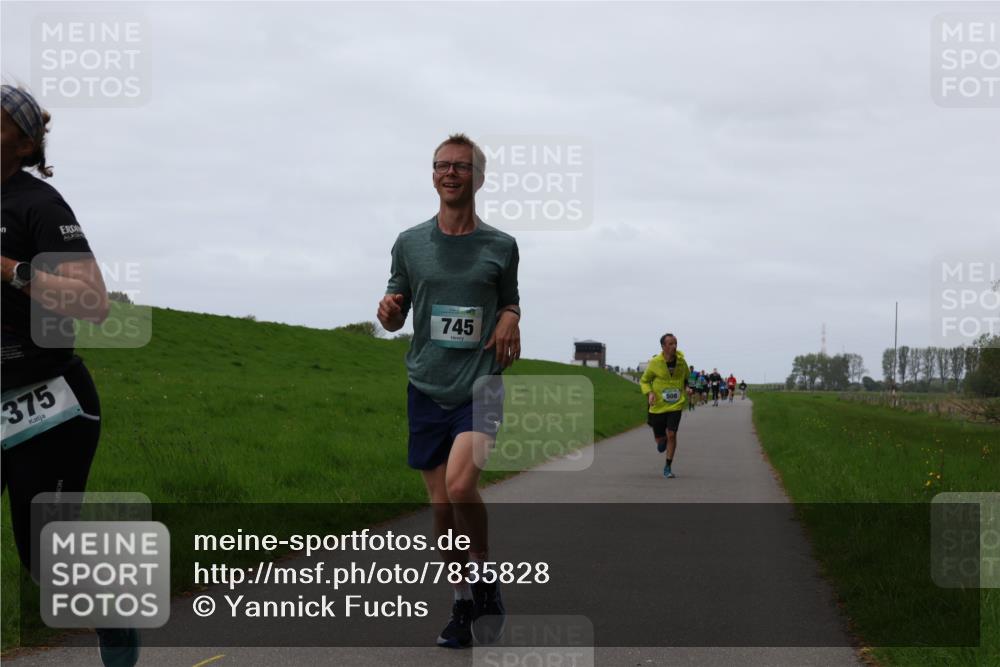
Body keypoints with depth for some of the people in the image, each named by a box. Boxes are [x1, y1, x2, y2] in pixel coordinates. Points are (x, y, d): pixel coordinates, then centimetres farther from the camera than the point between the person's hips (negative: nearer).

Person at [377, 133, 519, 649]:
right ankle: (463, 603, 20)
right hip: (426, 388, 2)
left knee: (460, 485, -23)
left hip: (480, 387, -2)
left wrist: (510, 321, -4)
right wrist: (387, 310, -10)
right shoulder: (410, 243, 7)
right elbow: (393, 319, 13)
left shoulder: (500, 246, 4)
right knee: (441, 502, 4)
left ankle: (483, 576, 0)